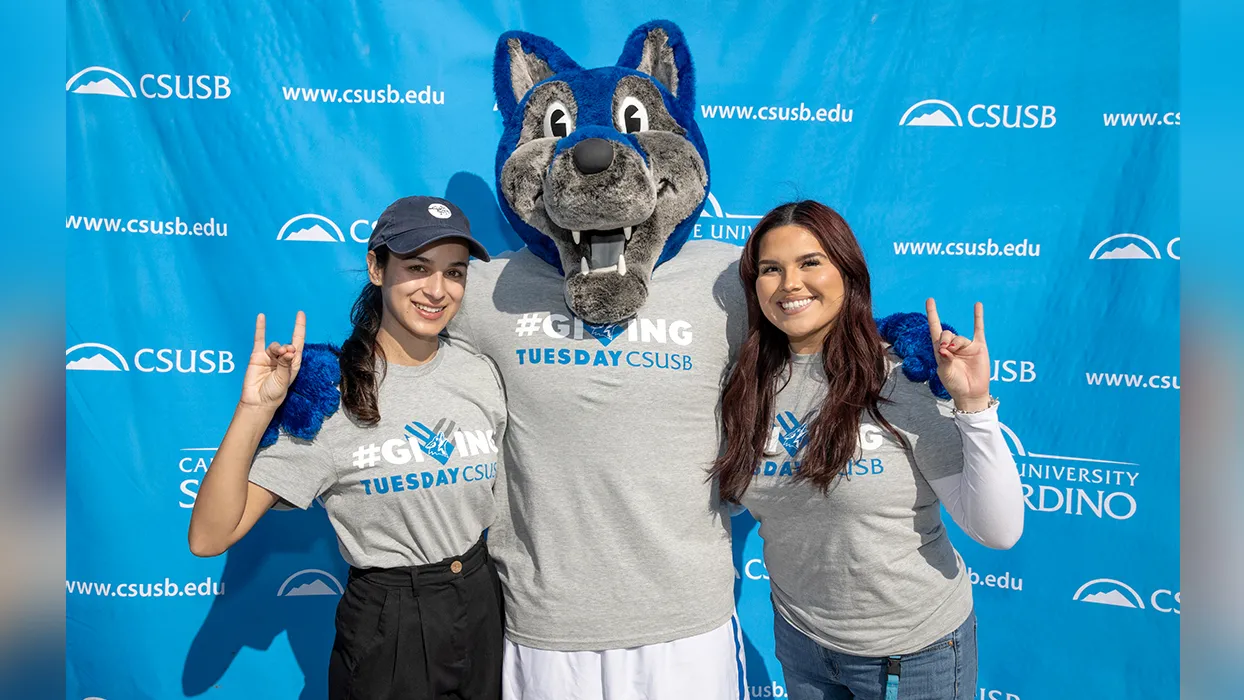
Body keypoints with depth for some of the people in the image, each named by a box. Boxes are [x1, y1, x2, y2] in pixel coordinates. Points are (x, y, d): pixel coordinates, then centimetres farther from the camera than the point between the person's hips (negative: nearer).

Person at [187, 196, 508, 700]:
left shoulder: (480, 374, -2)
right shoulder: (328, 395, -15)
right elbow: (209, 538, -18)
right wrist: (255, 410, -27)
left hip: (482, 607, 4)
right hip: (385, 629, -4)